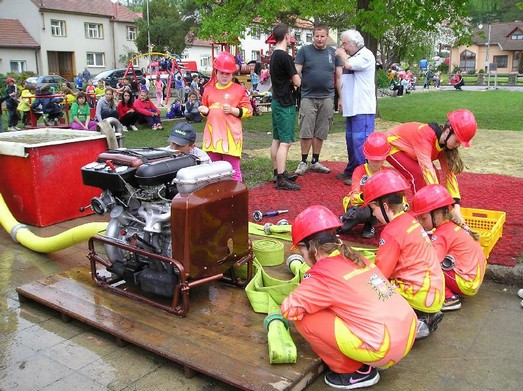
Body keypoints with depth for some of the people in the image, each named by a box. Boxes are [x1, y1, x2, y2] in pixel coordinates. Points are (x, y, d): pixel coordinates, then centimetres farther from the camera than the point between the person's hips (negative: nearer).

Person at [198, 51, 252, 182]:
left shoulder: (238, 90, 0)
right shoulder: (209, 89, 11)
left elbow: (248, 110, -1)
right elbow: (205, 107, 23)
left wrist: (233, 110, -14)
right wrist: (204, 110, 0)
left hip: (230, 135, -4)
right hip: (212, 134, 4)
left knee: (232, 168, 1)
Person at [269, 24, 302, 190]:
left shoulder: (273, 55, 12)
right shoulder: (285, 57, -17)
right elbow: (297, 82, -14)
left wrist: (290, 80, 1)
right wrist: (294, 80, 7)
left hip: (276, 100, 10)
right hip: (285, 103, -10)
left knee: (277, 139, 14)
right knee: (285, 142, -8)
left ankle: (278, 172, 23)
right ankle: (281, 180, -8)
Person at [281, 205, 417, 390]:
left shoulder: (323, 273, -10)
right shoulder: (357, 259, 12)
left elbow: (290, 309, -14)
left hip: (384, 350, -8)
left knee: (304, 319, -4)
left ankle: (354, 372, 7)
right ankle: (363, 362, 19)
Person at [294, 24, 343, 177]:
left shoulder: (334, 53, 10)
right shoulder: (304, 51, 3)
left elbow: (339, 77, 11)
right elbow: (296, 73, 0)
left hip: (327, 97, 2)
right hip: (308, 97, -2)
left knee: (320, 132, 7)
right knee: (306, 131, -3)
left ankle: (315, 162, 18)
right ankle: (304, 162, 9)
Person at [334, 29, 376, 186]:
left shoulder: (366, 55, -9)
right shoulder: (352, 57, 18)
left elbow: (349, 65, -23)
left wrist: (342, 54, -3)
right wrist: (342, 100, 20)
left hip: (362, 108, -9)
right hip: (351, 107, 9)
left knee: (360, 140, -10)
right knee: (351, 139, 15)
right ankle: (351, 170, 26)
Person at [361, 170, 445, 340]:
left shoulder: (391, 232, -18)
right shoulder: (410, 220, 8)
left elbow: (380, 273, -15)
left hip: (422, 296, -9)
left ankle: (413, 325, -11)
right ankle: (427, 316, 13)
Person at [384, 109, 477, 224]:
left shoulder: (444, 142, -15)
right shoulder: (425, 134, -39)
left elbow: (450, 172, -15)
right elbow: (427, 169, -44)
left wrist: (456, 207, -22)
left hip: (406, 145, 8)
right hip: (391, 145, -8)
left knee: (434, 174, -6)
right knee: (417, 175, -23)